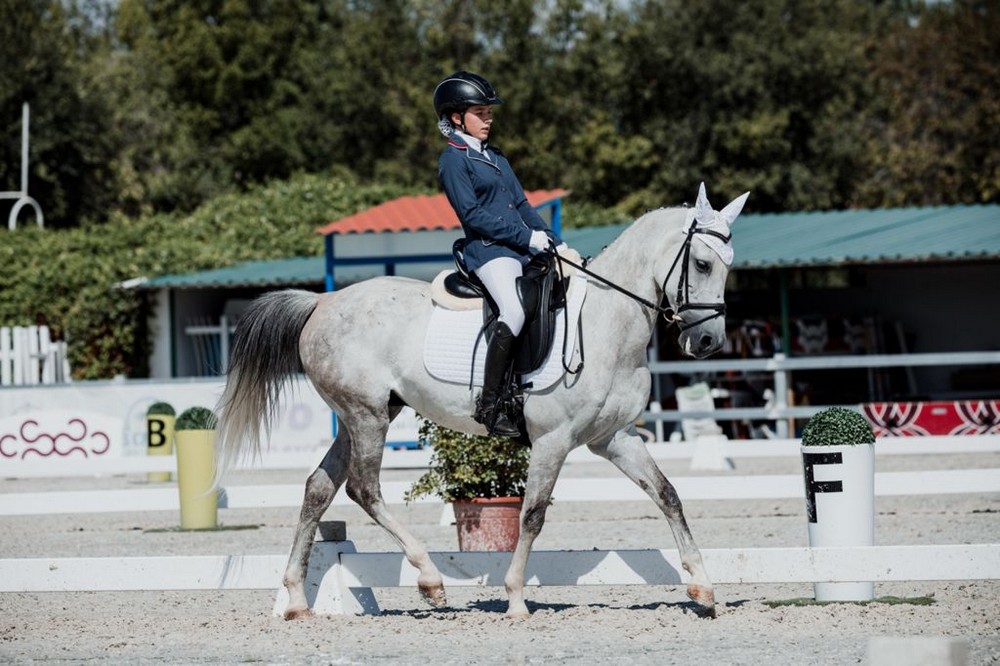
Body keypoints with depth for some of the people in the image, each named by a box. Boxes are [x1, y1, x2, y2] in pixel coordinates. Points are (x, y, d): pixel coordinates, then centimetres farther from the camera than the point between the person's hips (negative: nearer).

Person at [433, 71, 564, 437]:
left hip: (524, 250, 9)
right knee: (515, 310, -31)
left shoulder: (495, 157, 22)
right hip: (489, 252, -9)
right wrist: (527, 237, -15)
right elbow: (473, 214, -12)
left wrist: (554, 242, 10)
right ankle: (489, 404, -29)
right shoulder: (453, 160, -3)